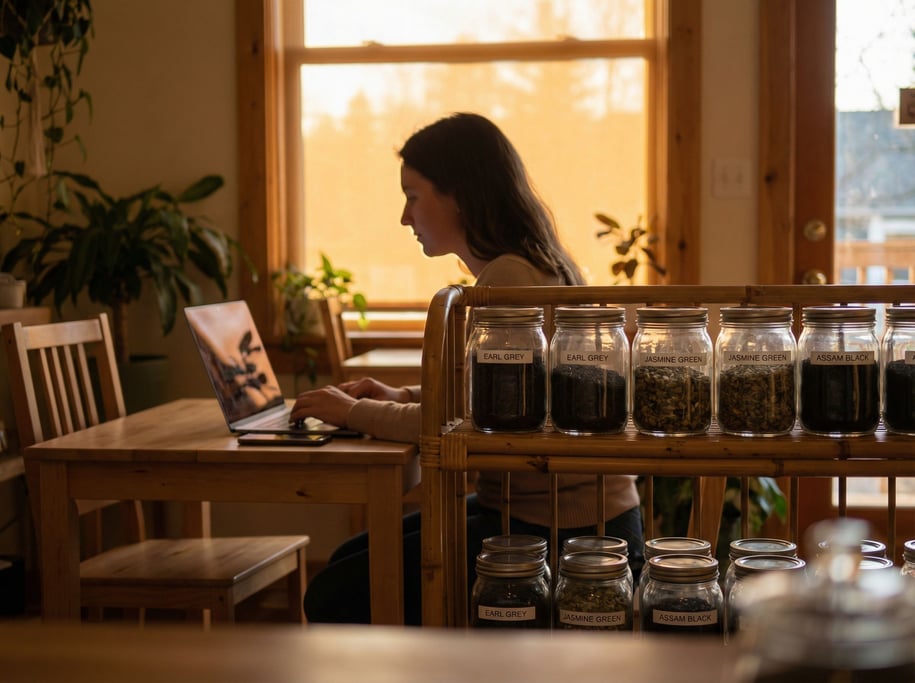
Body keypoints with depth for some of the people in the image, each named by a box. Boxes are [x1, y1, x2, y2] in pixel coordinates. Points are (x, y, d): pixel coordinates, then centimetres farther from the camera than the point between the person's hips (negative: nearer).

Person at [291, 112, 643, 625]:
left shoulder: (508, 280, -20)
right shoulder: (542, 267, 11)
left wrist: (354, 412, -9)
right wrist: (405, 398, 9)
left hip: (563, 535, -10)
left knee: (338, 594, -7)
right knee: (349, 561, 15)